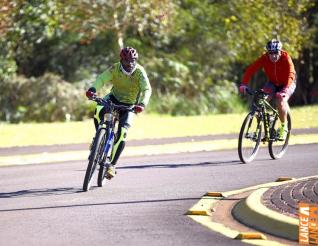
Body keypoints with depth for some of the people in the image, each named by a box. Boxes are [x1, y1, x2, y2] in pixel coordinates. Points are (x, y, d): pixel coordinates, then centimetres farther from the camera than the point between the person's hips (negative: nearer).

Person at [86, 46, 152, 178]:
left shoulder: (139, 72, -22)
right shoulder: (115, 68, -16)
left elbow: (147, 89, -33)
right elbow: (102, 79, -28)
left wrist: (142, 104, -53)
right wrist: (92, 89, -50)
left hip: (129, 105, -2)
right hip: (114, 97, 2)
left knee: (122, 132, -18)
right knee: (98, 111, -30)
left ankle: (112, 164, -7)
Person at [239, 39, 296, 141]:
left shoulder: (286, 58, -28)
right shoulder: (264, 58, -21)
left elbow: (291, 75, -40)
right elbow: (251, 69, -26)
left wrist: (286, 89, -57)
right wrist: (244, 84, -41)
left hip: (287, 84, -3)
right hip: (273, 83, 3)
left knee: (281, 102, -28)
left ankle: (284, 127, -7)